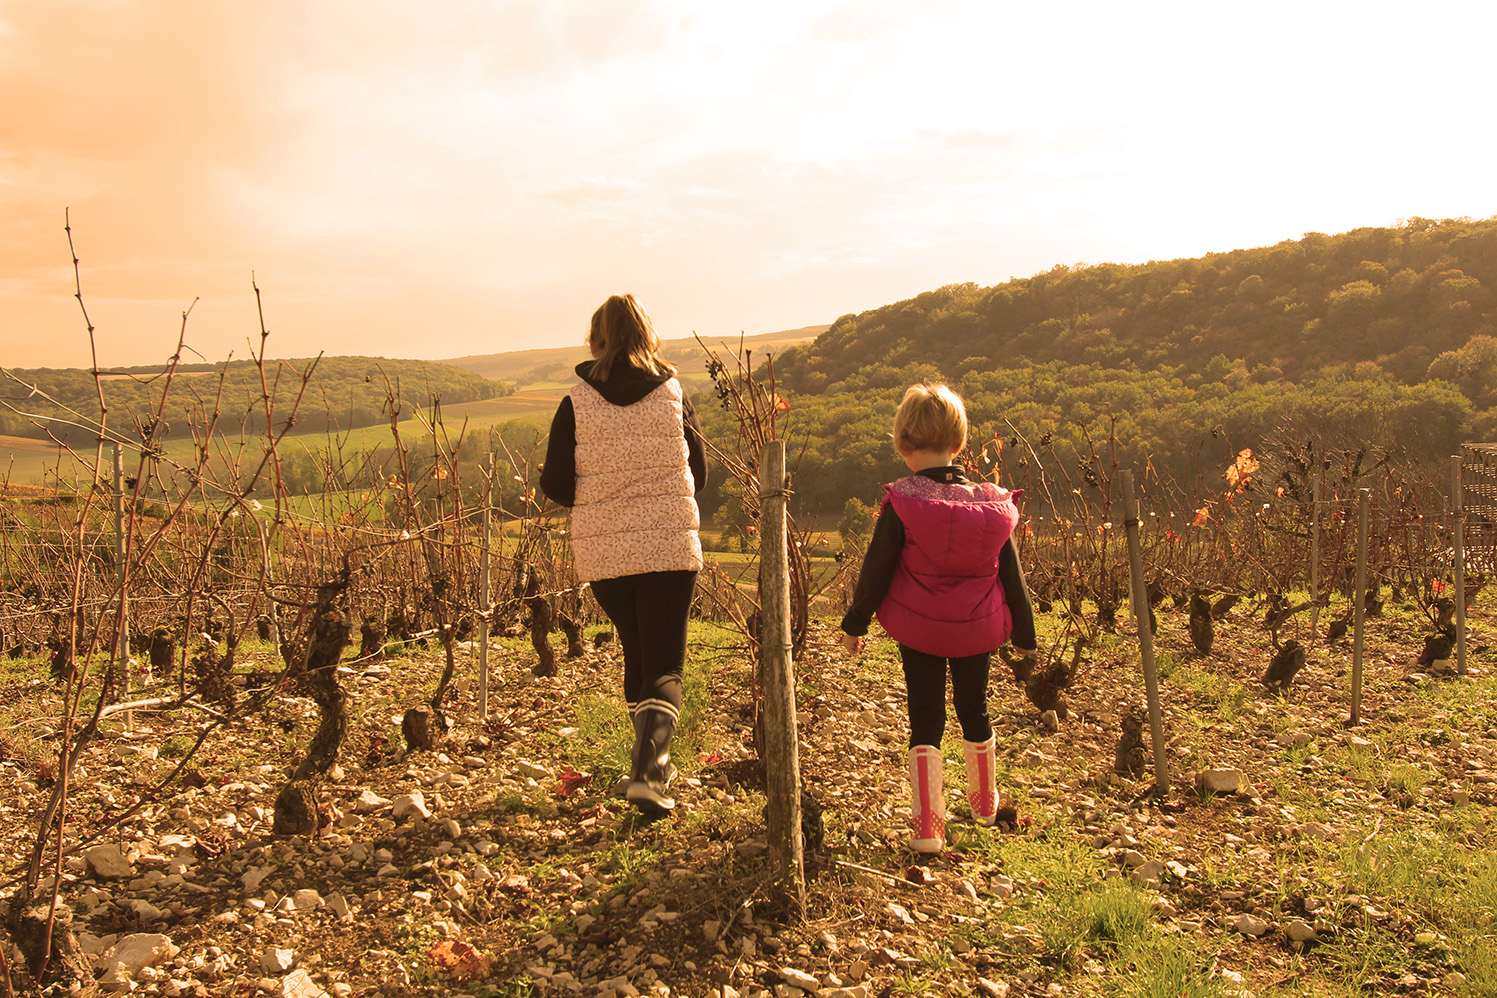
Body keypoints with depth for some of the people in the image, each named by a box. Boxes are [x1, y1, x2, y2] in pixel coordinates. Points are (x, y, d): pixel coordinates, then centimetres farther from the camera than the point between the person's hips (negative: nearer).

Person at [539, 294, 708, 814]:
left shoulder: (576, 404, -6)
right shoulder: (674, 396, -3)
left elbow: (556, 486, -4)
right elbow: (699, 473, 5)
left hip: (602, 554, 1)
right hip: (670, 548, -1)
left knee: (636, 655, 21)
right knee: (664, 665, 6)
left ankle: (653, 763, 32)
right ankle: (648, 768, -14)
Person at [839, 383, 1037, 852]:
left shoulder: (901, 505, -15)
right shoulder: (992, 504, -6)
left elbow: (876, 571, -10)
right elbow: (1011, 575, 2)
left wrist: (855, 623, 2)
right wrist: (1023, 632, 13)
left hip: (918, 630, -3)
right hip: (978, 631, 3)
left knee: (925, 720, 6)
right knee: (974, 710, 21)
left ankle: (927, 823, 2)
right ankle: (985, 801, 41)